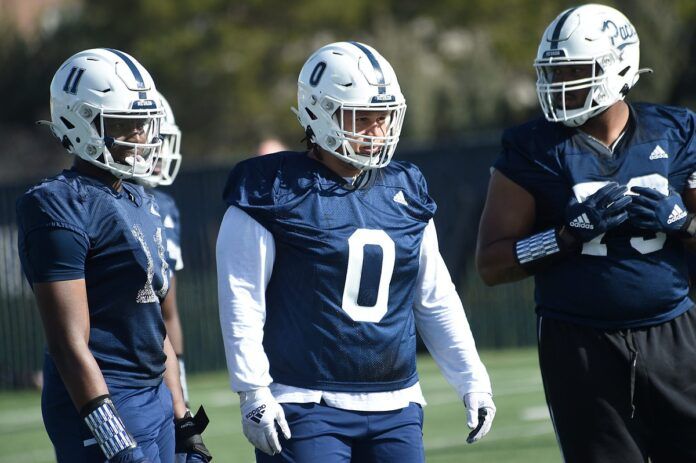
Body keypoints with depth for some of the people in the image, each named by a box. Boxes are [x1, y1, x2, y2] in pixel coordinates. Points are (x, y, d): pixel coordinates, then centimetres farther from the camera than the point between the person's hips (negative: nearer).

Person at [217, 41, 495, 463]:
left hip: (394, 409, 6)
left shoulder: (404, 193, 11)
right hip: (306, 408, -6)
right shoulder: (278, 193, -6)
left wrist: (473, 381, 16)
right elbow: (242, 300, -8)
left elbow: (437, 300, 19)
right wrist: (253, 393, -14)